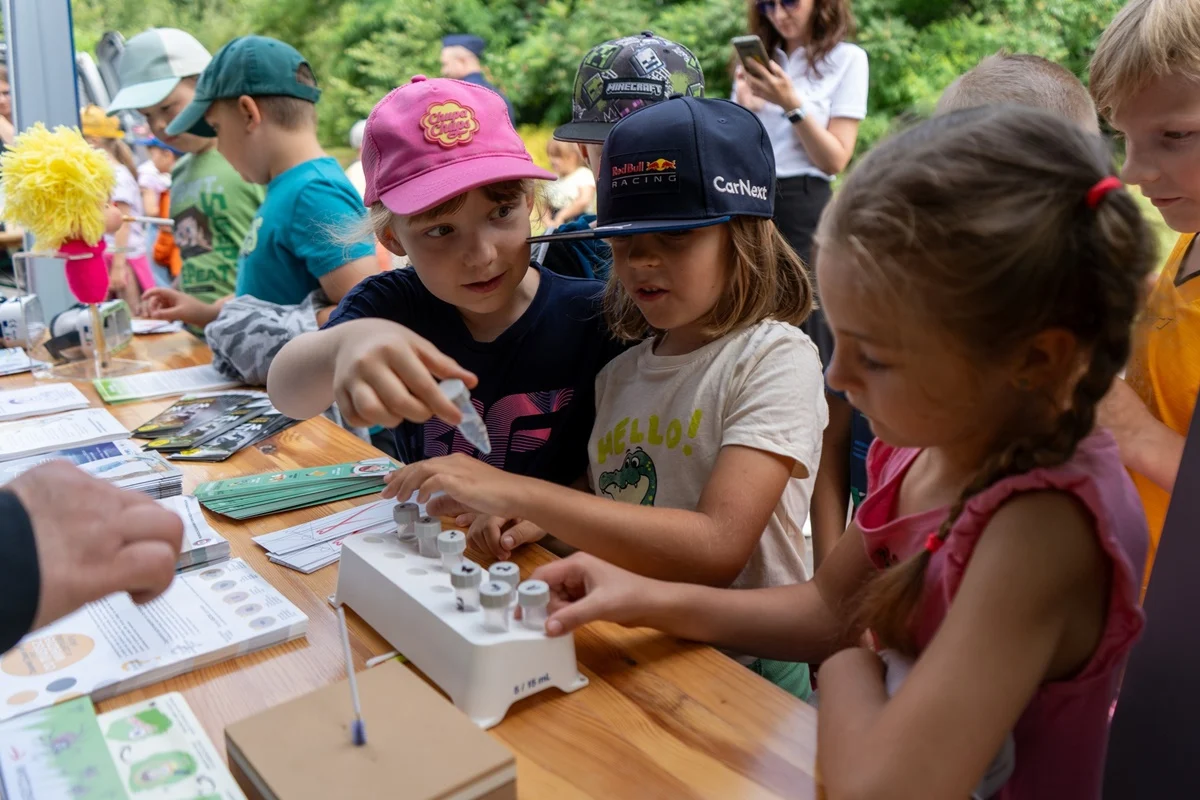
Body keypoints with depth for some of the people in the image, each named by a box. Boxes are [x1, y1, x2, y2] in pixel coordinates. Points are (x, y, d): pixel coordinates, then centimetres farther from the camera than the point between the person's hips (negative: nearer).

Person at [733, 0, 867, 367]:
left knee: (805, 333, -6)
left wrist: (791, 104, -15)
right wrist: (742, 108, -4)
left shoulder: (846, 58, 2)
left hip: (803, 207, -4)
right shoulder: (757, 59, 16)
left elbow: (835, 160, -6)